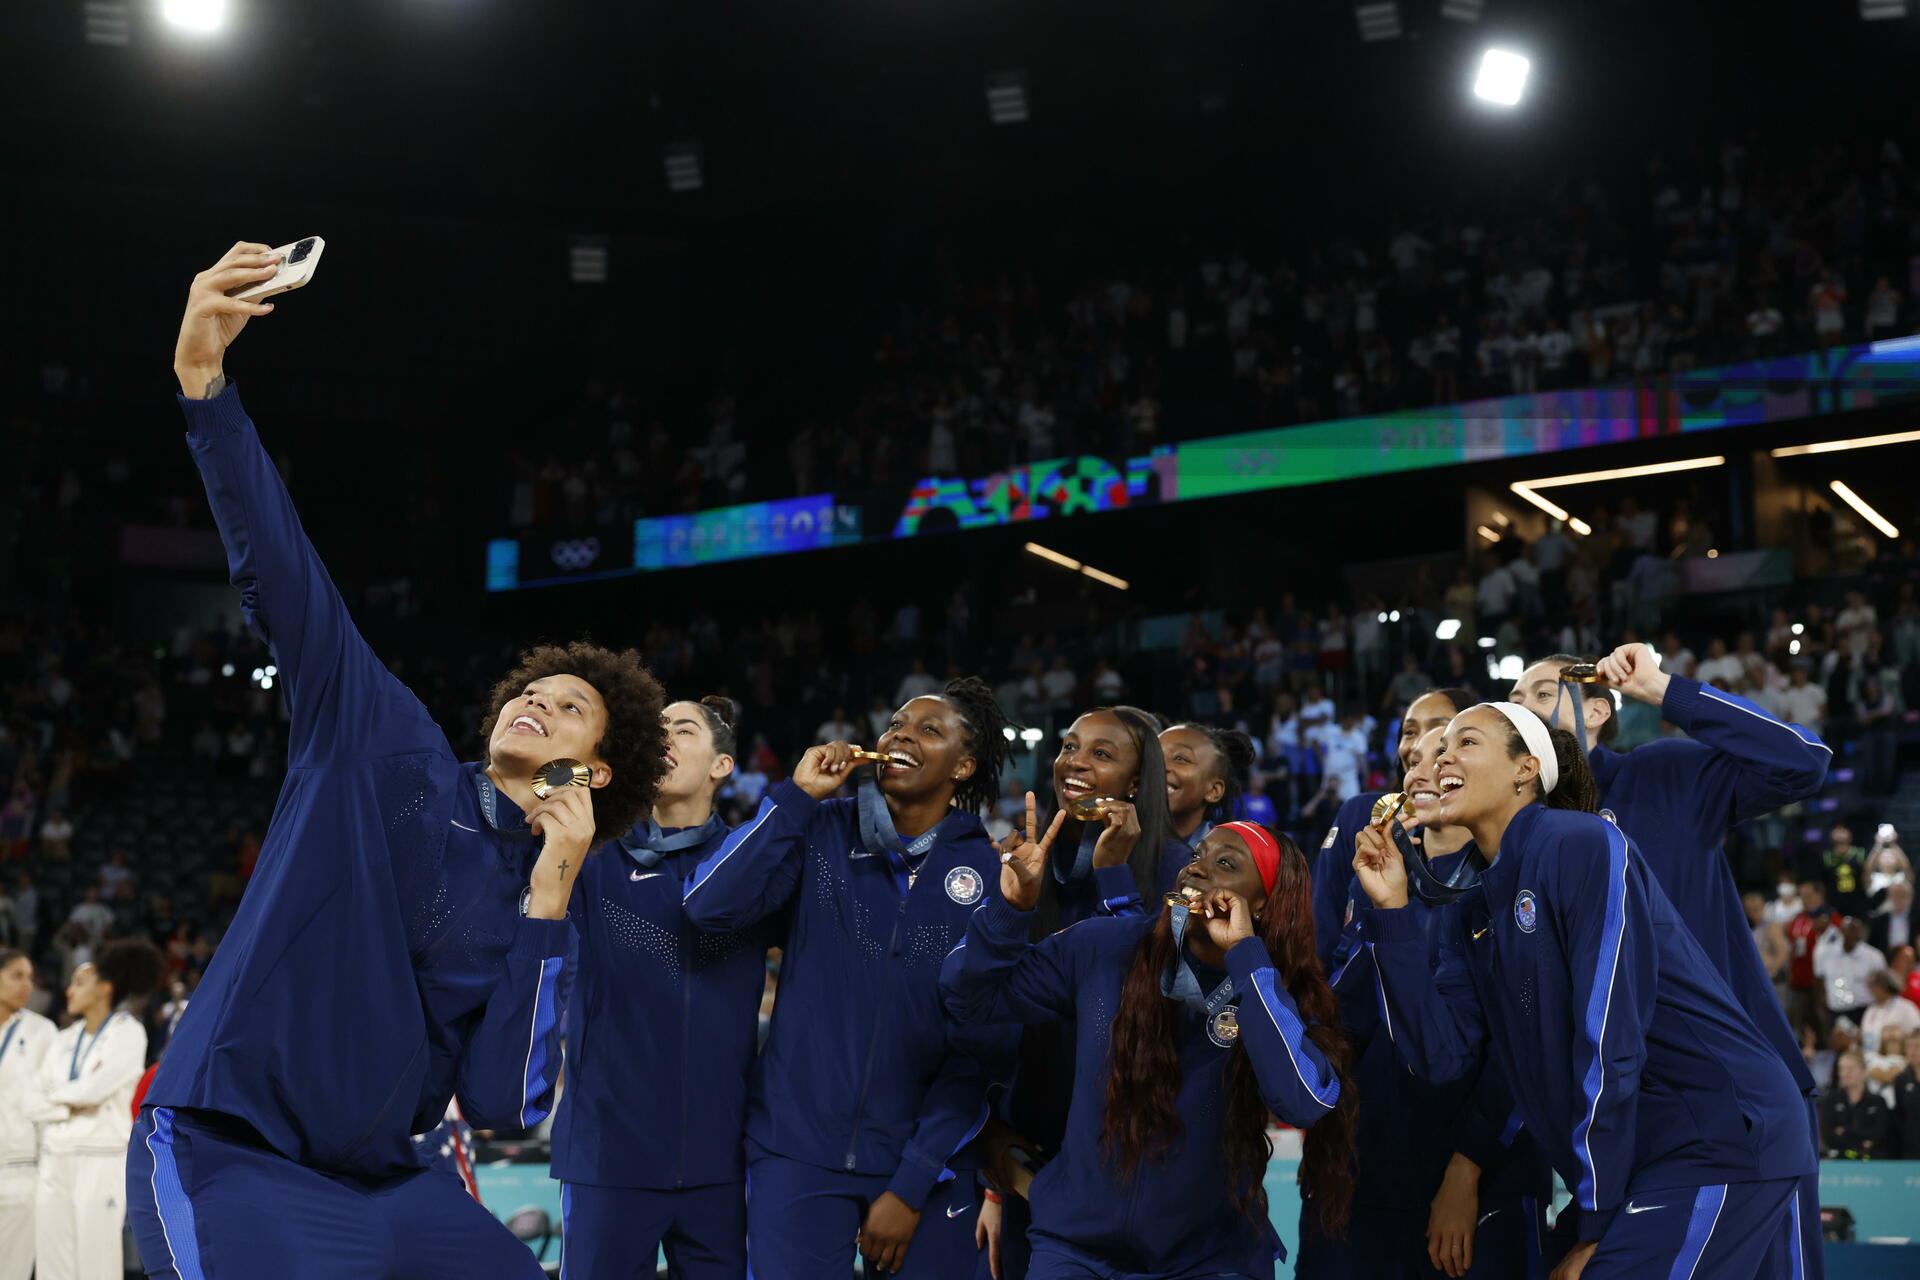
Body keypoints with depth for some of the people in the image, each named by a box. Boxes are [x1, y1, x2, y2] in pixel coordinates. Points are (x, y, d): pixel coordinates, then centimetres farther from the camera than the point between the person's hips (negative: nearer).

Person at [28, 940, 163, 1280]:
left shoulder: (128, 1032, -2)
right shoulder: (65, 1039, 15)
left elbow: (95, 1089, -14)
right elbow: (35, 1103, 7)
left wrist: (55, 1093, 3)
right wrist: (73, 1106, -9)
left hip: (101, 1159, -6)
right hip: (55, 1161, 6)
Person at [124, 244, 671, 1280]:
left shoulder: (539, 903, 10)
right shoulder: (387, 742, 3)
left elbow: (504, 1106, -3)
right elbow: (275, 569, -6)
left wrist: (548, 901, -7)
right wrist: (203, 379, -16)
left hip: (379, 1188, 5)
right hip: (226, 1159, -5)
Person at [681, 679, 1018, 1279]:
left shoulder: (988, 875, -1)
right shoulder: (821, 832, 1)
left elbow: (983, 1047, -3)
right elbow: (711, 906, -13)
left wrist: (912, 1185, -7)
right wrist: (798, 794, -11)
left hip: (924, 1162, 0)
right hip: (797, 1155, 0)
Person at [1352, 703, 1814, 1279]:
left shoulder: (1580, 843, -12)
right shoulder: (1474, 916, 12)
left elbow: (1610, 1038, -17)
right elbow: (1442, 1053, 0)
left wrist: (1596, 1221, -15)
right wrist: (1390, 911, -4)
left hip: (1724, 1141, -8)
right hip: (1638, 1165, 8)